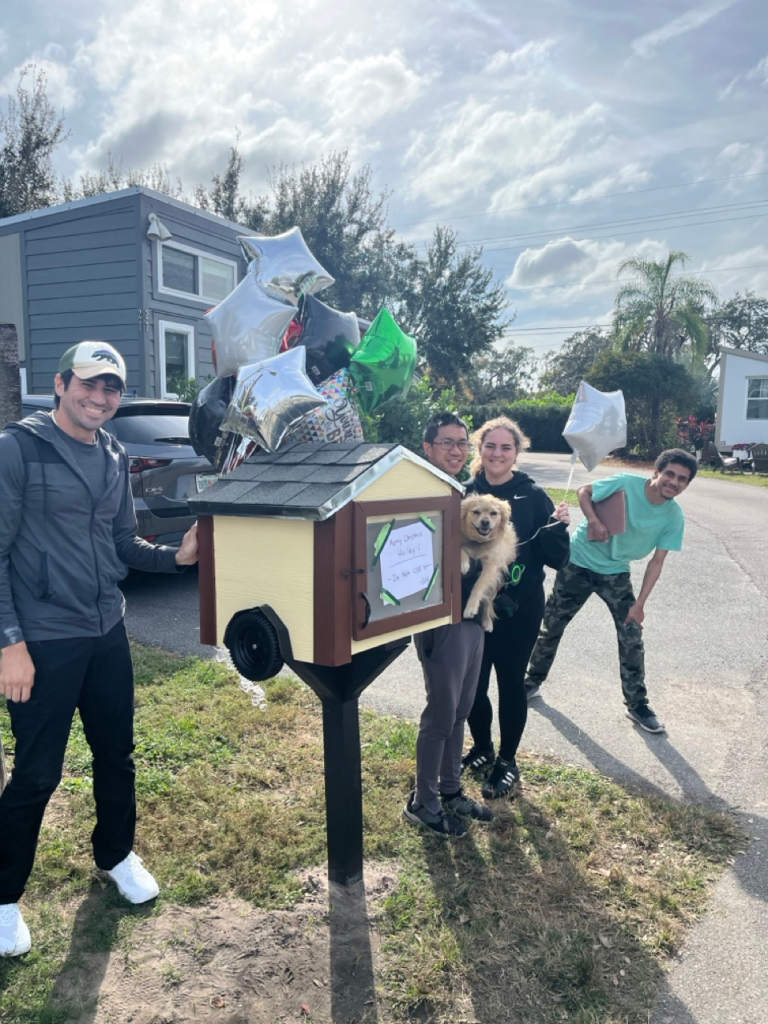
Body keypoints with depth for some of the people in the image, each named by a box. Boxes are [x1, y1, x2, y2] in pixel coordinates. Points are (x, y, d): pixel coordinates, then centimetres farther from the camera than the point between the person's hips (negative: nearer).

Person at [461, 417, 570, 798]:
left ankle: (507, 761, 32)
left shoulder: (533, 496, -8)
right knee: (472, 683, 11)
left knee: (511, 683, 11)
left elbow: (556, 559, -8)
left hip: (519, 609, -2)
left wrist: (559, 527, -25)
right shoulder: (466, 493, -2)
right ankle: (482, 749, 38)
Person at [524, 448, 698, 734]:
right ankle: (533, 681, 29)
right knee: (551, 625, 8)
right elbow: (584, 491, -9)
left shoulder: (674, 517, -12)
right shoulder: (626, 483, -21)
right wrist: (593, 521, -28)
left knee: (632, 639, -1)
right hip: (578, 562, -2)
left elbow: (656, 562, -7)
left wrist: (639, 604, -12)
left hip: (616, 574, 2)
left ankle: (637, 705, 17)